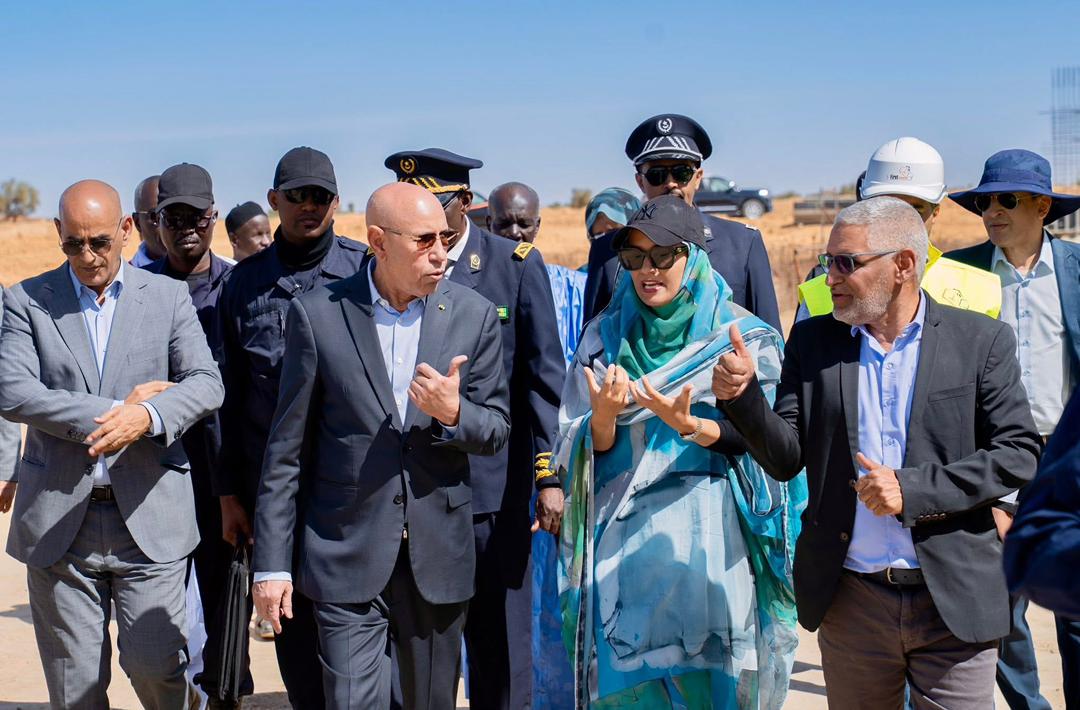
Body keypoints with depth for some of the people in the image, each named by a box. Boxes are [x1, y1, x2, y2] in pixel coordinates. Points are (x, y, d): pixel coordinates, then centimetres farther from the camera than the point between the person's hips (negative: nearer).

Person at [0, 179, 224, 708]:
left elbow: (207, 383, -3)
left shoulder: (168, 297, 7)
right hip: (58, 520, 1)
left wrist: (149, 416, -24)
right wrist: (114, 411, -14)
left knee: (154, 664, -2)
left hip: (149, 517, 0)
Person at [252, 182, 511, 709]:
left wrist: (453, 413, -18)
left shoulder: (473, 315, 1)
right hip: (348, 556, -2)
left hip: (439, 555, 2)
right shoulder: (318, 315, -4)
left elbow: (497, 430, 6)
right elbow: (287, 448, -1)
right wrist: (271, 562, -1)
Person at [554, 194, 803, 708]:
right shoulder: (604, 338, 8)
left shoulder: (744, 337, 1)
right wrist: (604, 417, -18)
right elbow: (586, 450, 4)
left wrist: (690, 426, -22)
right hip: (624, 545, 2)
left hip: (709, 546, -2)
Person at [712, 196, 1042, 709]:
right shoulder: (812, 342, 5)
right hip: (850, 602, 2)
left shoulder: (981, 340, -2)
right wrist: (742, 397, -17)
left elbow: (1019, 454, -5)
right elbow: (786, 459, 2)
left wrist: (914, 489, -16)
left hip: (954, 603, -2)